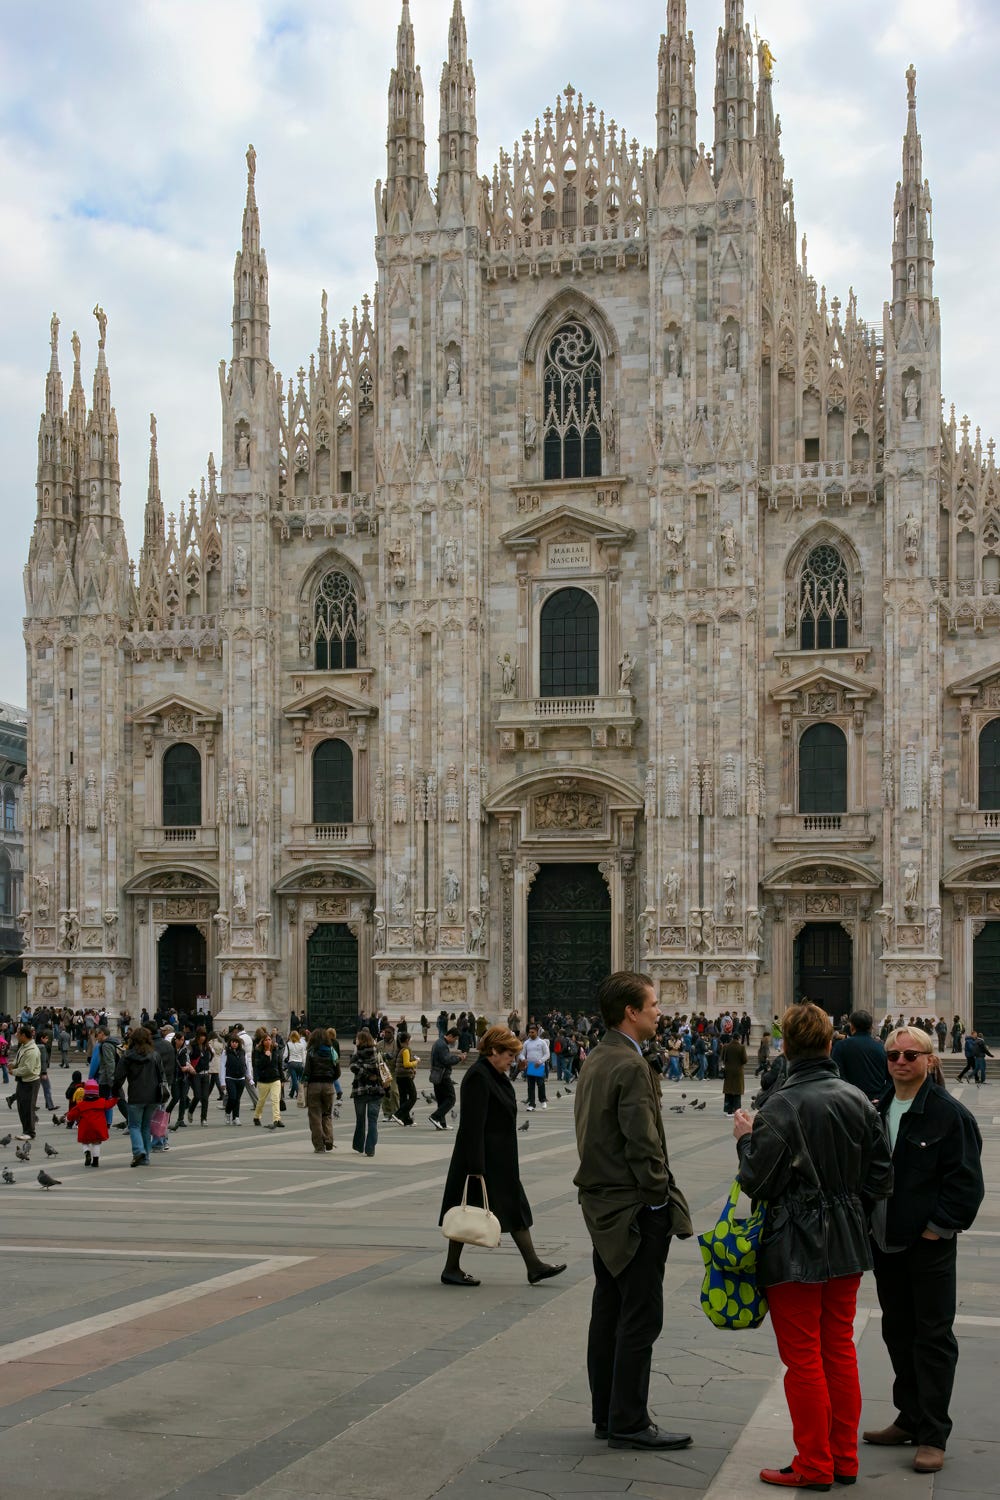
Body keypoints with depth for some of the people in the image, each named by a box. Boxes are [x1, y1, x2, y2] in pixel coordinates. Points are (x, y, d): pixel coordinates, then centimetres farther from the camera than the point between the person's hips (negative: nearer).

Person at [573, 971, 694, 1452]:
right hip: (635, 1208, -10)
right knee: (640, 1319, -3)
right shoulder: (631, 1067, -19)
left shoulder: (594, 1061, 11)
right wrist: (660, 1199, -12)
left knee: (608, 1313, 14)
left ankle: (606, 1415, 22)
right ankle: (628, 1423, 2)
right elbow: (643, 1144, -22)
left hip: (603, 1205, 10)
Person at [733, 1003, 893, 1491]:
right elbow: (881, 1176, 5)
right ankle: (844, 1459, 24)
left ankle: (814, 1465, 11)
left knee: (804, 1357, 4)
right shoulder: (857, 1100, -1)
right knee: (840, 1349, 16)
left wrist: (746, 1139, -1)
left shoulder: (781, 1106, -18)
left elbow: (757, 1182, -17)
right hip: (847, 1245, 6)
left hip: (795, 1249, -6)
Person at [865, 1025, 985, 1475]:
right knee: (898, 1332, 15)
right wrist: (867, 1219, 7)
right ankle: (910, 1418, 28)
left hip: (929, 1243, -7)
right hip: (885, 1241, 7)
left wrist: (939, 1227, -15)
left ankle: (933, 1435, 7)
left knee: (933, 1337, 1)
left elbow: (965, 1181, -13)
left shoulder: (949, 1114, -12)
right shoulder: (876, 1111, 8)